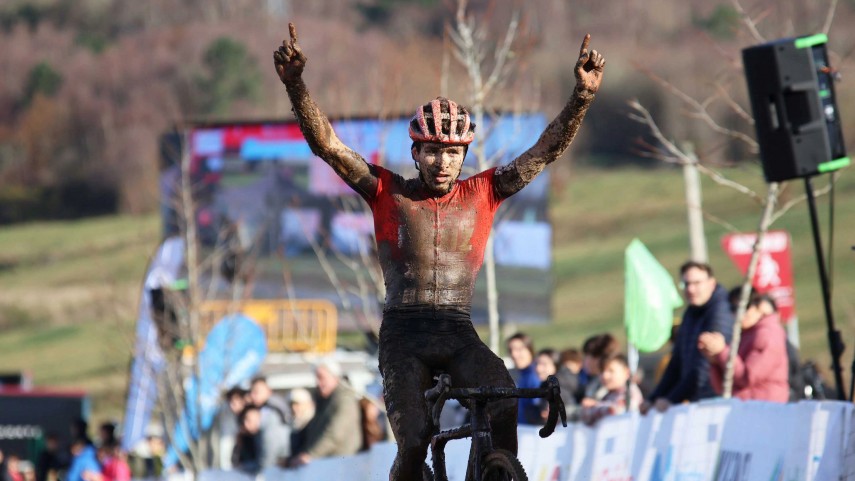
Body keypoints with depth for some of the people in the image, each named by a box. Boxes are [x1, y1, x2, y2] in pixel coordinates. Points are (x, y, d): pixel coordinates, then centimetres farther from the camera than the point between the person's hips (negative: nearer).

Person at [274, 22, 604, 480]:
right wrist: (295, 85, -18)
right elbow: (326, 144, -4)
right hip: (403, 337, -1)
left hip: (459, 334, 1)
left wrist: (583, 95, -12)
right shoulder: (390, 194, 5)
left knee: (503, 404, -28)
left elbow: (545, 151, 1)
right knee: (414, 443, -18)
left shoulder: (482, 194, 8)